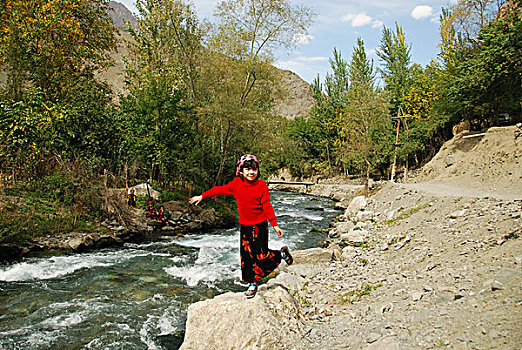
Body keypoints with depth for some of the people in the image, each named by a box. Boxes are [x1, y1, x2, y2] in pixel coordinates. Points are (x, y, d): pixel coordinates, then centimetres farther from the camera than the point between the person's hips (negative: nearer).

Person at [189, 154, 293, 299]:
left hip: (259, 225, -3)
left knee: (261, 255, -5)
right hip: (244, 226, 4)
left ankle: (282, 253, 24)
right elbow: (220, 190, 7)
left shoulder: (262, 185, -11)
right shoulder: (237, 183, -3)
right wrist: (202, 196, 12)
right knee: (246, 255, 7)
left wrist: (275, 225, -13)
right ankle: (252, 284, 22)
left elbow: (267, 206, -10)